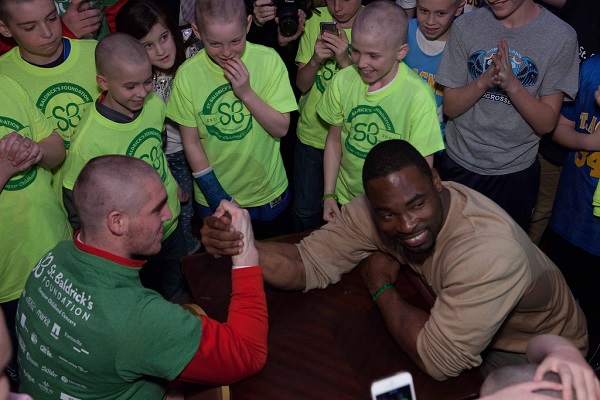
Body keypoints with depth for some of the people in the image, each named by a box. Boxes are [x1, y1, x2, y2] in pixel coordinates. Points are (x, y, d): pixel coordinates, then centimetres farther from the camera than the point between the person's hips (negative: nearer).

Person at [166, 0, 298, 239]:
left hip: (268, 191, 1)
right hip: (213, 195, 0)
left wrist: (246, 93, -26)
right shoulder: (188, 74, -15)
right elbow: (191, 142, -9)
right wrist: (217, 197, -11)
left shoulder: (268, 60, -15)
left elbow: (281, 129, -12)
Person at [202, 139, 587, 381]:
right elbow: (310, 263, -18)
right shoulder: (376, 209, -21)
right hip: (460, 326, 5)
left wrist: (382, 287, -24)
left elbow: (438, 361, -38)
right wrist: (239, 243, -36)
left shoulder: (488, 250, -41)